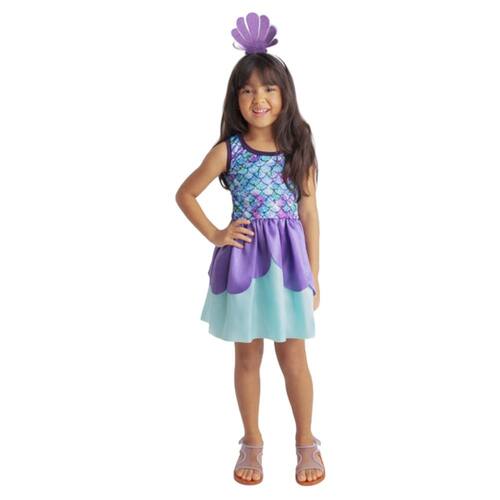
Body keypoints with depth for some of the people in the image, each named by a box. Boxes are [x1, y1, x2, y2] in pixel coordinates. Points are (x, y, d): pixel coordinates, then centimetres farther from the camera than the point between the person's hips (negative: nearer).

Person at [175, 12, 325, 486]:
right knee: (247, 357, 12)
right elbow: (185, 194, 6)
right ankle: (252, 441, 30)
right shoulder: (228, 150, -3)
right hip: (243, 258, 0)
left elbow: (309, 213, 2)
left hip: (287, 258, 0)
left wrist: (313, 273, 2)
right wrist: (216, 235, -2)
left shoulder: (299, 148, -1)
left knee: (293, 358, 7)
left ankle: (306, 441, 27)